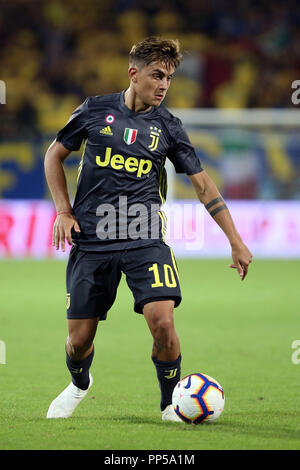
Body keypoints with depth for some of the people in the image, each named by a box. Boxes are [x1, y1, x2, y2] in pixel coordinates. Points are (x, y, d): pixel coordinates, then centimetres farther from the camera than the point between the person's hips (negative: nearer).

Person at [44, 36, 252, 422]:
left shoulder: (168, 127, 4)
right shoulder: (95, 110, 2)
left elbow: (203, 185, 6)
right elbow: (54, 155, 14)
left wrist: (236, 243, 2)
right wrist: (63, 210, 3)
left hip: (144, 239, 0)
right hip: (91, 241, 0)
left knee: (162, 320, -20)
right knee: (79, 338, 2)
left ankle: (171, 402, 3)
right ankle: (79, 384, 38)